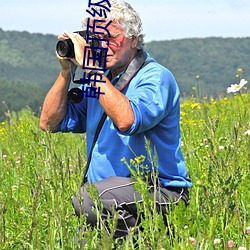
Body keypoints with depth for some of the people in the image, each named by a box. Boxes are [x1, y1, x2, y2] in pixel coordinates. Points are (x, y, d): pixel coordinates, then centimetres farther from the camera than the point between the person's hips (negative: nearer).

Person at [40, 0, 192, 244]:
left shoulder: (156, 78, -8)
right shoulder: (99, 79, 14)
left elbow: (126, 120, -29)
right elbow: (50, 123, 14)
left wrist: (90, 66, -23)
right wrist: (66, 71, 3)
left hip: (160, 192, -7)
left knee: (87, 199, -32)